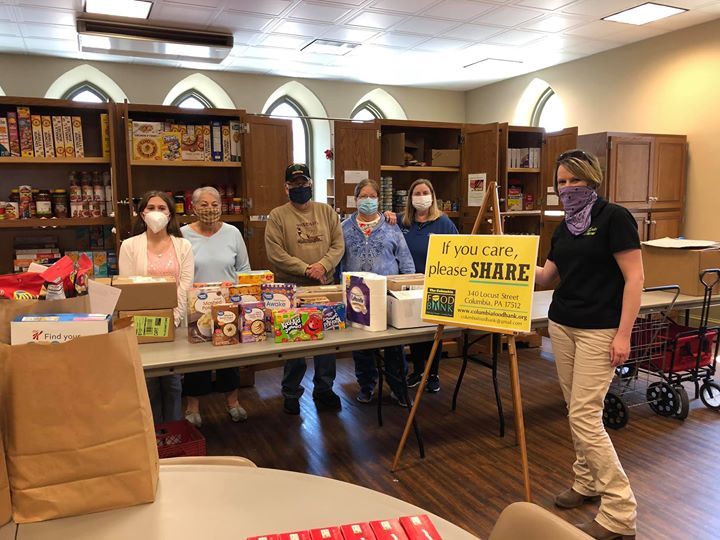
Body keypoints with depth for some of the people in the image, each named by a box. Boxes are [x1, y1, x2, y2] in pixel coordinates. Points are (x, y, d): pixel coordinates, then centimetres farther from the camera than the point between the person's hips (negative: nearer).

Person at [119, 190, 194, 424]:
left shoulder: (183, 246, 5)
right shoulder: (129, 246, 2)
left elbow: (185, 287, -1)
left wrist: (173, 320, -12)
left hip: (174, 323, 1)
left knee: (172, 383, 7)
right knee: (149, 383, 6)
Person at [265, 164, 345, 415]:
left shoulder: (326, 211, 9)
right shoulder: (278, 216, -2)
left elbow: (338, 245, 3)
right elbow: (275, 253, -11)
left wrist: (323, 265, -15)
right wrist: (305, 269, -17)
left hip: (325, 287, 3)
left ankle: (324, 389, 27)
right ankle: (291, 393, 22)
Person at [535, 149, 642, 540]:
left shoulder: (614, 218, -10)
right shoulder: (564, 228, 11)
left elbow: (634, 278, -13)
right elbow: (544, 276, 12)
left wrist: (623, 334, -18)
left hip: (599, 331, -7)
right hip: (561, 325, 7)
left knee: (585, 415, -9)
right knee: (576, 411, 14)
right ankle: (587, 482, 31)